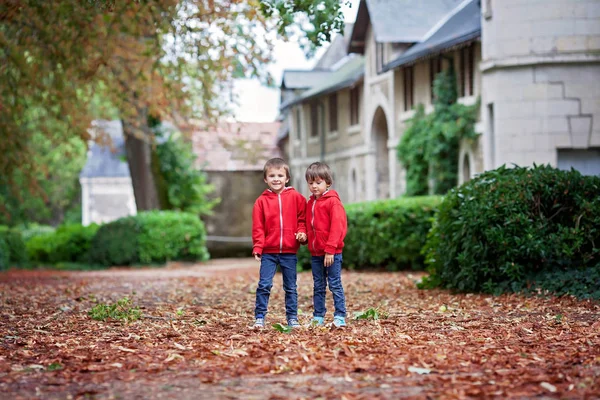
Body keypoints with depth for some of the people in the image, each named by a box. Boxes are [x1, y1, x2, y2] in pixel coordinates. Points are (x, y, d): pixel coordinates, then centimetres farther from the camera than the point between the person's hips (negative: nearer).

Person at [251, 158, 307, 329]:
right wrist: (257, 247, -8)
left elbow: (302, 218, 7)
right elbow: (258, 227, -1)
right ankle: (259, 317, 3)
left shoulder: (296, 197, 2)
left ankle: (292, 318, 17)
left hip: (290, 251, 1)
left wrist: (302, 232, -12)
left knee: (291, 287, 9)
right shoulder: (261, 201, 0)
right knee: (264, 285, -6)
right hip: (268, 252, -1)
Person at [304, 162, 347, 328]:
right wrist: (305, 238, 8)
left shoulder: (333, 201, -10)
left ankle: (340, 317, 1)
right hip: (315, 252, 7)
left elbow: (337, 227, -15)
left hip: (332, 252, -7)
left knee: (335, 285, -3)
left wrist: (330, 249, -19)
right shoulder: (310, 203, 14)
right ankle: (318, 317, 16)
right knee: (318, 286, 11)